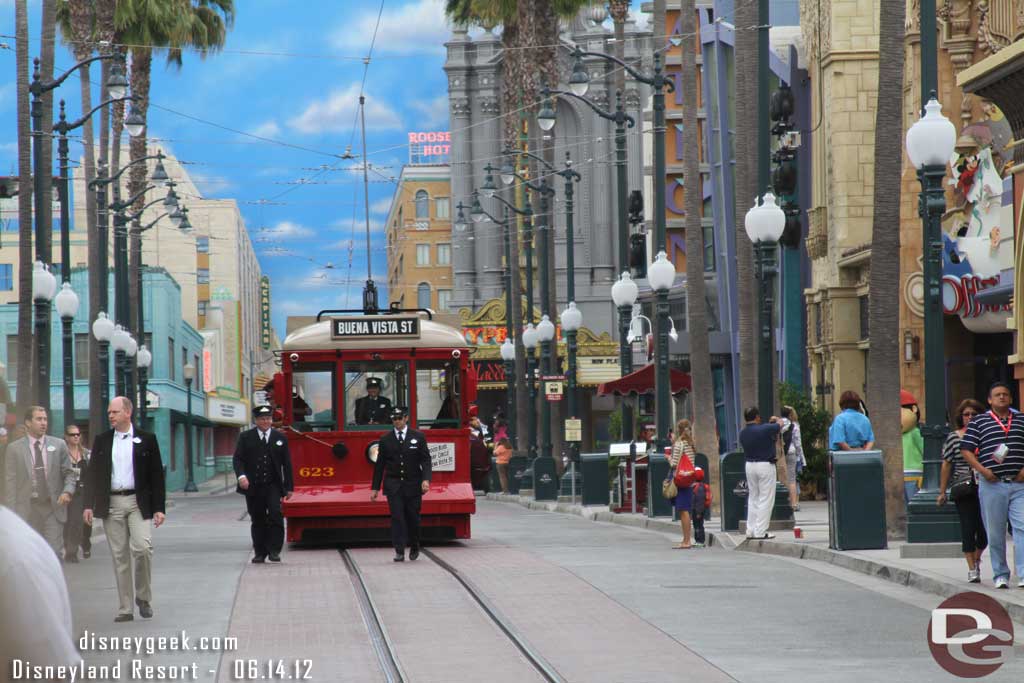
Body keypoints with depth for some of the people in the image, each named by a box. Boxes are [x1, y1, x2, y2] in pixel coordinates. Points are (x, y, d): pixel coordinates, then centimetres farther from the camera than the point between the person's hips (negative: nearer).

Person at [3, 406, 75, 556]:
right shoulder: (15, 449, 2)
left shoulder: (59, 445, 7)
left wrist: (67, 491, -10)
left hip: (53, 506, 1)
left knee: (54, 553, -7)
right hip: (27, 509, -1)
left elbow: (69, 473, 11)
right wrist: (12, 513, -5)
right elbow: (11, 482, 1)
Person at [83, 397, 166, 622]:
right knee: (119, 556, 2)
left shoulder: (146, 440, 4)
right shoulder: (101, 441, 10)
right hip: (111, 504, 2)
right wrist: (89, 505, 0)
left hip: (138, 502, -2)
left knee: (142, 548, -17)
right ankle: (125, 609, 6)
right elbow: (92, 474, 9)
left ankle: (143, 597, 3)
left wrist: (159, 508, -2)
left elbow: (157, 475, 3)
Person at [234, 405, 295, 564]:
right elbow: (238, 459, 0)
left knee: (275, 514, -17)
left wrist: (288, 487, 5)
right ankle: (259, 553, 15)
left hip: (273, 485, 0)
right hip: (253, 486, 1)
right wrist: (241, 475, -20)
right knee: (257, 520, 6)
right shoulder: (245, 437, 6)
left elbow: (286, 463, 9)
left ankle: (274, 550, -12)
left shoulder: (280, 438, 9)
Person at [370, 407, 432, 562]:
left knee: (413, 518, 6)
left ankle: (414, 547, 28)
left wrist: (426, 479, -16)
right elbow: (380, 465, 9)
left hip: (413, 485, 0)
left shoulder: (418, 437, 3)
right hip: (393, 485, 0)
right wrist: (375, 488, 5)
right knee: (397, 518, -8)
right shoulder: (385, 439, 6)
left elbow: (425, 460, -1)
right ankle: (399, 552, -8)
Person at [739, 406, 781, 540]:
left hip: (749, 465, 6)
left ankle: (750, 531, 15)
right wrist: (776, 420, 22)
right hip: (765, 465, -6)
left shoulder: (743, 433, 1)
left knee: (752, 498, 15)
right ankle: (760, 531, -4)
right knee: (765, 499, -1)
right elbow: (780, 425, -1)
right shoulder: (764, 429, -17)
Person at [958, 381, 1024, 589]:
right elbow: (966, 450, 3)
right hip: (992, 484, -1)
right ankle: (1000, 575, 13)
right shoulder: (979, 421, 6)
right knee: (995, 532, 4)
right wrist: (982, 470, -10)